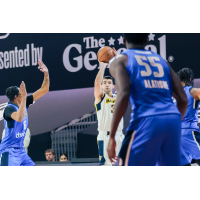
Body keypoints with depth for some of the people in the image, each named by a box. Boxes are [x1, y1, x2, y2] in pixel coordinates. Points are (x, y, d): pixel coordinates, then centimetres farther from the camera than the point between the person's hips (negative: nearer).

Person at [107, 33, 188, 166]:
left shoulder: (120, 61, 10)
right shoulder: (162, 60, 24)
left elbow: (123, 95, -8)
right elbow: (183, 100, 16)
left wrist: (112, 136, -9)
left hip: (146, 121, -5)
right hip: (173, 120, 5)